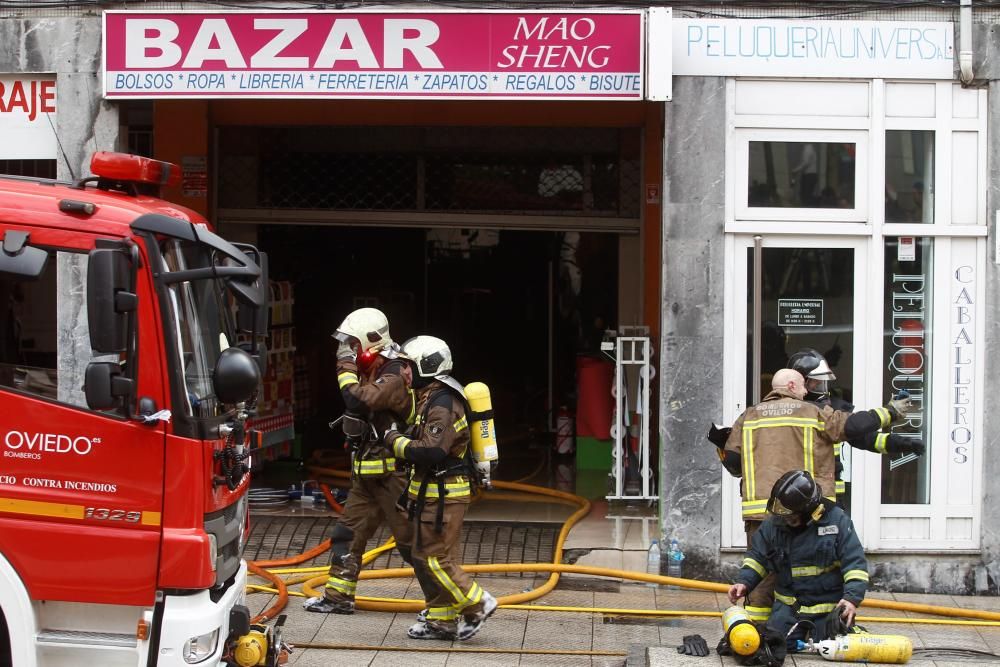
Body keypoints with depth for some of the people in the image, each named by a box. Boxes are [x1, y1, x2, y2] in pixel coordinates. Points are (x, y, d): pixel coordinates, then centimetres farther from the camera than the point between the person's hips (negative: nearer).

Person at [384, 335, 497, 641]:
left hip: (443, 496, -10)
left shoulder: (442, 405, -20)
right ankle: (442, 620, 19)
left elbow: (431, 452, -28)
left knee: (436, 558, -6)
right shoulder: (431, 399, 14)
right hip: (433, 492, 10)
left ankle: (477, 605, 3)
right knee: (425, 557, 13)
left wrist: (396, 441, -16)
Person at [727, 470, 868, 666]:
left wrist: (852, 598, -25)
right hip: (789, 603, 3)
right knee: (774, 644, -12)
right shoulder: (772, 524, -3)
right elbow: (757, 556, 9)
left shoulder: (837, 520, -13)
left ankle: (846, 627, 25)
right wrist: (744, 582, -8)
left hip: (829, 604, -3)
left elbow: (855, 562, -13)